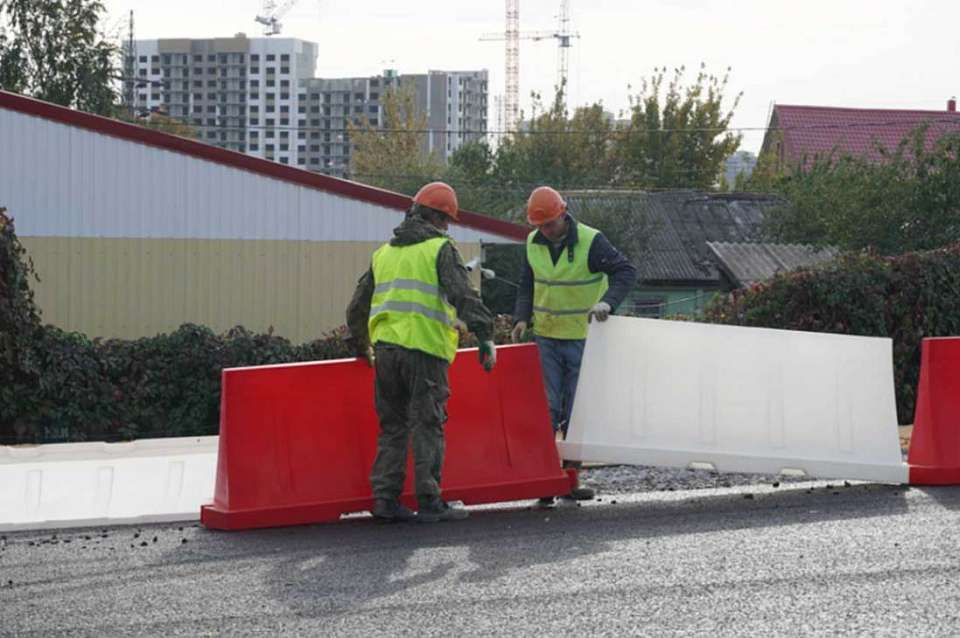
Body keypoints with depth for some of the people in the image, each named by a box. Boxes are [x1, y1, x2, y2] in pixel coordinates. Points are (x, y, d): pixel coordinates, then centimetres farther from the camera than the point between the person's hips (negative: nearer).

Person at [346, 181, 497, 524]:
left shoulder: (384, 253, 20)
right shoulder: (440, 249, 0)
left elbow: (358, 306, 25)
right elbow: (463, 296, -12)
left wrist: (361, 346, 38)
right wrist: (485, 337, -14)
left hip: (385, 348, 6)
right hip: (425, 348, -6)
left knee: (392, 426, 12)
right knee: (427, 426, -2)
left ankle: (385, 498, 8)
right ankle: (429, 502, -3)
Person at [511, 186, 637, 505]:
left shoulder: (591, 242, -12)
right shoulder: (534, 244, 3)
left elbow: (626, 271, -16)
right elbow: (527, 285, 14)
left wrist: (608, 301, -32)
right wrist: (522, 318, -2)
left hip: (583, 339, -3)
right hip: (546, 338, 3)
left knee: (577, 413, 2)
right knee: (547, 409, -2)